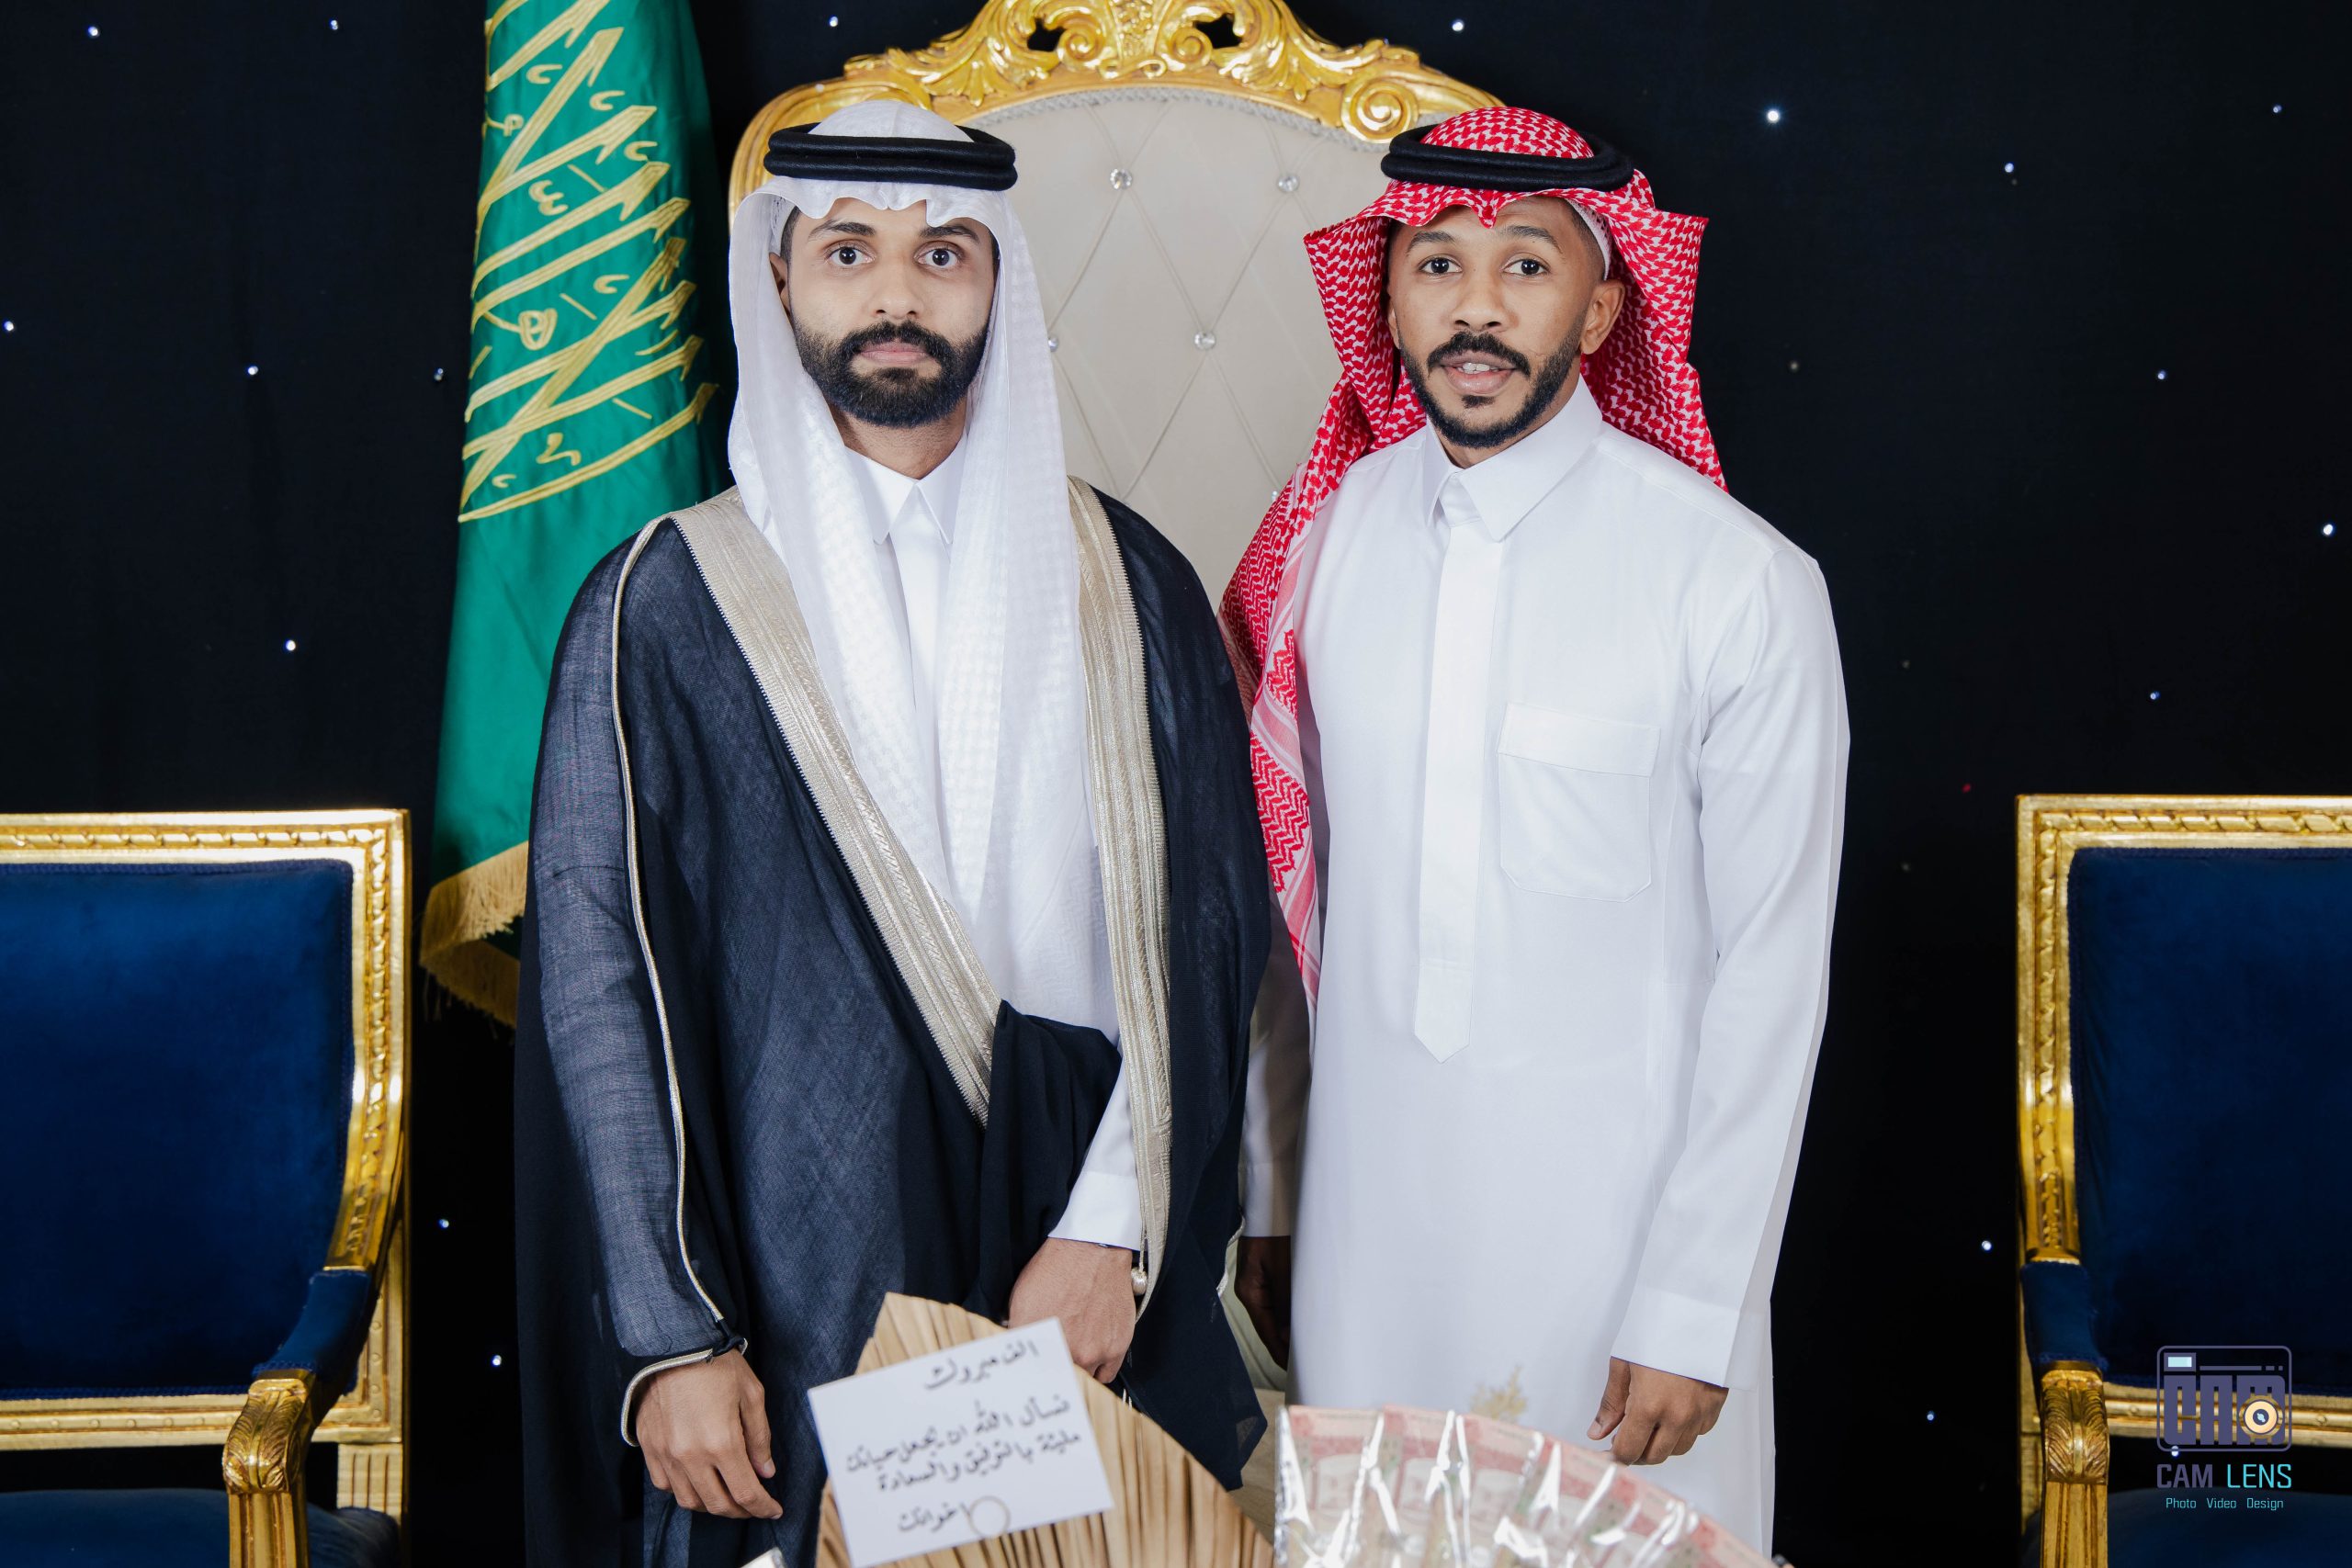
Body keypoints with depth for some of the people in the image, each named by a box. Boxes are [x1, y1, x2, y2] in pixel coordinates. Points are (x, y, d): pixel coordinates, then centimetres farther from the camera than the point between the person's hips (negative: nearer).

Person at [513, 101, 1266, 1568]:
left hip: (1095, 1289, 2)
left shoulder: (1123, 582, 5)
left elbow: (1208, 930, 3)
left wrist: (1114, 1228, -7)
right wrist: (671, 1338, -9)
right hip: (799, 1293, -2)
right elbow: (596, 985, -4)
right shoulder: (666, 607, -1)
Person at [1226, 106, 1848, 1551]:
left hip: (1618, 1205, -3)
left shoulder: (1740, 583, -12)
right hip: (1364, 1196, 3)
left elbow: (1771, 976, -10)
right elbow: (1290, 888, 6)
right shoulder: (1319, 541, 0)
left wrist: (1693, 1312, -11)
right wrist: (1263, 1195, 9)